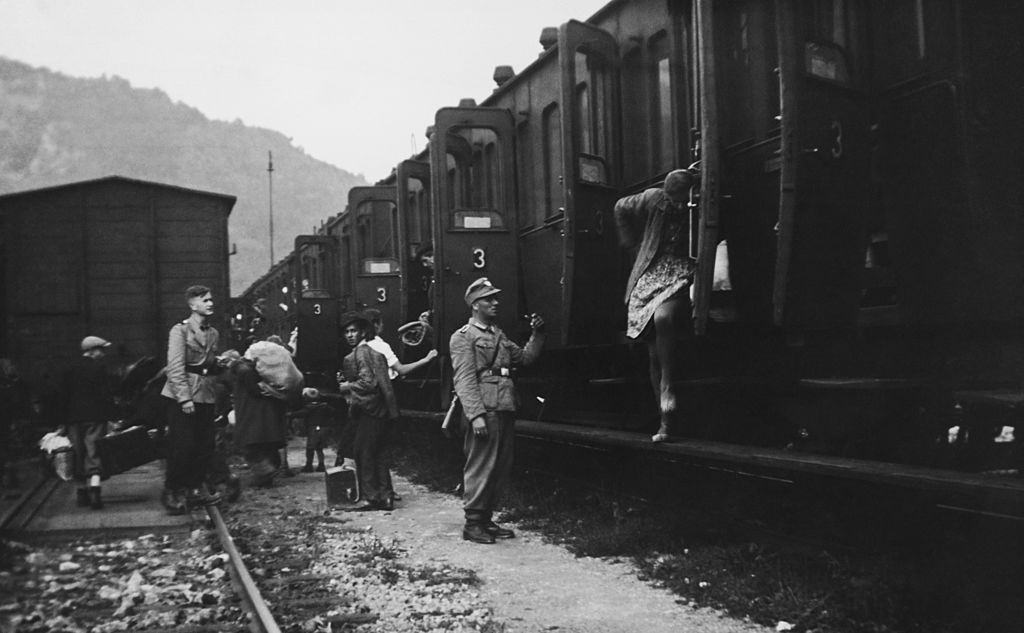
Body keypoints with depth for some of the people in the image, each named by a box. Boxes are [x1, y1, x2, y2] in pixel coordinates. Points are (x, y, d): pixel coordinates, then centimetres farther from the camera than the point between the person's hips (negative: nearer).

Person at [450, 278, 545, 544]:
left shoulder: (498, 335, 21)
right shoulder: (463, 337, -3)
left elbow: (525, 357, 27)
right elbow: (464, 380, -11)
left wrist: (537, 334, 12)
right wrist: (476, 415, -19)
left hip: (505, 411, 8)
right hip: (484, 412, -8)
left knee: (502, 467, 9)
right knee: (481, 466, -5)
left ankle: (486, 519, 19)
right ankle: (472, 523, 4)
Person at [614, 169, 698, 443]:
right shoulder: (654, 200, -1)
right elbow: (621, 208, 17)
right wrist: (633, 239, 17)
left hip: (681, 278, -2)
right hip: (650, 278, 2)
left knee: (663, 318, -36)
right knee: (655, 355, 1)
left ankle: (668, 386, -20)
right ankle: (666, 422, 10)